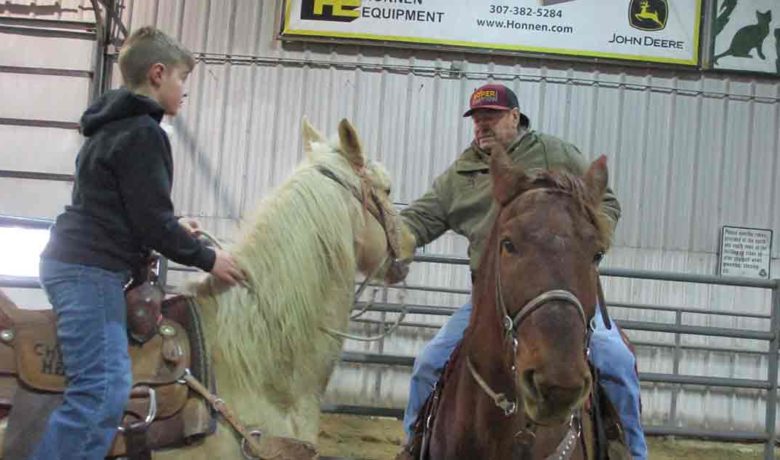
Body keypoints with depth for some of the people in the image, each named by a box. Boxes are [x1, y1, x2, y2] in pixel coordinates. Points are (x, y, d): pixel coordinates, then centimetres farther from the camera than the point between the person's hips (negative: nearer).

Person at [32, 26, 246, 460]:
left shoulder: (114, 127, 18)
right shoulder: (142, 133, -13)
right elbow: (152, 221, -15)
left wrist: (173, 229, 30)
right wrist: (207, 258, -3)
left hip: (75, 264, 11)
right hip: (91, 271, -11)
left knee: (111, 388, 10)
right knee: (96, 393, -15)